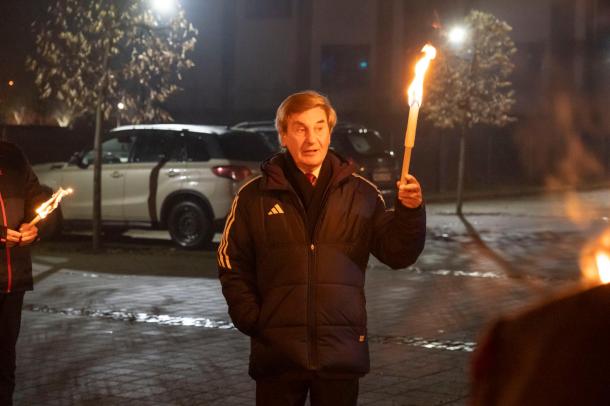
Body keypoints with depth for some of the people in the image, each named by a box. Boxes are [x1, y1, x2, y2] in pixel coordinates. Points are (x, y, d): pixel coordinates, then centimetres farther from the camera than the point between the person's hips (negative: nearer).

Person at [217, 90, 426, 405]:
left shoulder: (361, 193, 5)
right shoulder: (255, 196, 2)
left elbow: (397, 253, 0)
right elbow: (233, 266, 4)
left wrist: (410, 211, -17)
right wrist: (253, 321, -5)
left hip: (342, 352, 1)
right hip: (278, 352, -1)